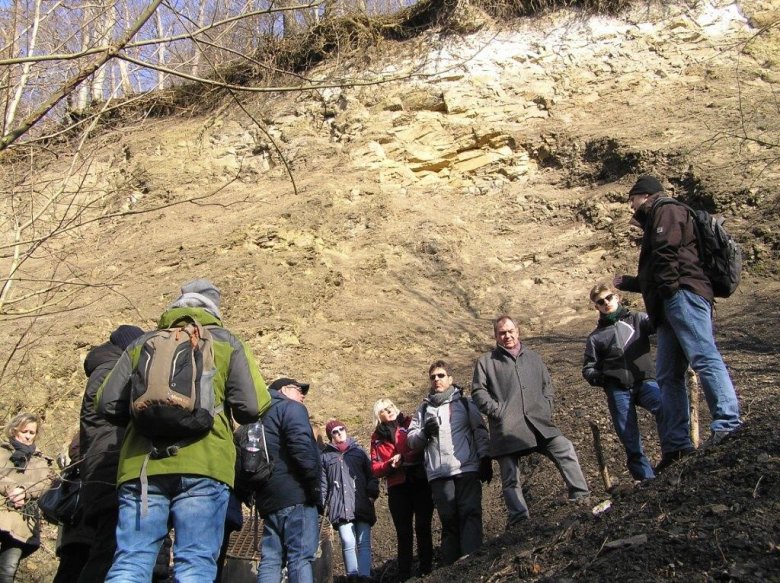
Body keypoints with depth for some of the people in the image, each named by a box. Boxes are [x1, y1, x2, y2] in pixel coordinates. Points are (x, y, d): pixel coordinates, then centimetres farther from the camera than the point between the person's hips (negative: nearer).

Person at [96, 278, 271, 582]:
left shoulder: (142, 344, 19)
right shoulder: (226, 343, 12)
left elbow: (107, 404, 13)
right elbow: (252, 407, 2)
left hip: (142, 463, 2)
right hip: (204, 464, -2)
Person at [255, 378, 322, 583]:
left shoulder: (261, 415, 27)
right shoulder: (291, 408, 1)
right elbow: (301, 446, -17)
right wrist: (314, 484, -14)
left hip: (268, 497, 8)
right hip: (295, 494, -8)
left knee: (271, 559, 6)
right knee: (301, 558, -12)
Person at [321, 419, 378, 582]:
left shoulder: (359, 451, 18)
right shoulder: (326, 456, 15)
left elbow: (371, 475, 14)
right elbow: (323, 484, 11)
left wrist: (372, 493, -2)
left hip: (362, 505, 1)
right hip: (340, 507, -1)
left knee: (364, 542, -6)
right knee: (348, 543, -12)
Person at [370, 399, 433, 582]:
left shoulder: (410, 424, 5)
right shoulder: (377, 437, 13)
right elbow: (375, 468, 9)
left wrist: (404, 458, -19)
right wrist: (390, 464, -10)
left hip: (420, 482, -2)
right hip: (397, 488, 3)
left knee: (422, 527, -1)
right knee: (403, 532, 7)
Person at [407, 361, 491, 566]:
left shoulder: (464, 403, 12)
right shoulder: (424, 408, 17)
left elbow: (480, 432, 9)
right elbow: (412, 440, 12)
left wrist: (485, 460, -1)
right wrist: (425, 433, -8)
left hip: (467, 469, -1)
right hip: (439, 474, 2)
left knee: (470, 514, -10)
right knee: (449, 520, 1)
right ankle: (451, 566, 4)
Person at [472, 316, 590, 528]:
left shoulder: (532, 357, 21)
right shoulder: (486, 361, 8)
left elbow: (547, 385, 24)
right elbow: (478, 391, 1)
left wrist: (546, 407, 7)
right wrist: (497, 411, -10)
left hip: (538, 422, 3)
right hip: (507, 428, -2)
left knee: (565, 450, -15)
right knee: (510, 478, -4)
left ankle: (580, 496, -9)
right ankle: (518, 517, -2)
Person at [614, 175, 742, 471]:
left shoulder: (667, 211, 8)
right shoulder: (654, 224, 37)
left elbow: (666, 252, -10)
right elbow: (652, 277, 40)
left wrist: (669, 286, -12)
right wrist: (626, 282, 51)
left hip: (683, 294, -10)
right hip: (671, 303, 10)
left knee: (703, 356, -23)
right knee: (668, 376, 2)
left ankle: (728, 423, -34)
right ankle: (676, 445, -1)